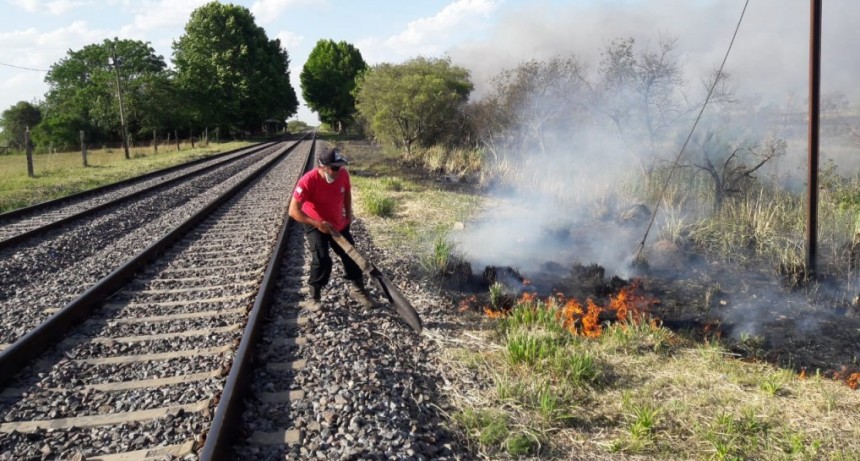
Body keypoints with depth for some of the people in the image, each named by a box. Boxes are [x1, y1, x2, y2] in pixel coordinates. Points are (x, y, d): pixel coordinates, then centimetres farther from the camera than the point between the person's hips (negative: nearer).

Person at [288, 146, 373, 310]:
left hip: (339, 224, 5)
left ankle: (357, 290, 31)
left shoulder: (343, 174, -17)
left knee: (351, 255, 10)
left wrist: (348, 214, 3)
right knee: (322, 260, -17)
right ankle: (315, 297, 4)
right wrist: (318, 223, -36)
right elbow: (293, 211, -31)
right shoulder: (308, 181, -32)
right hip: (316, 226, -5)